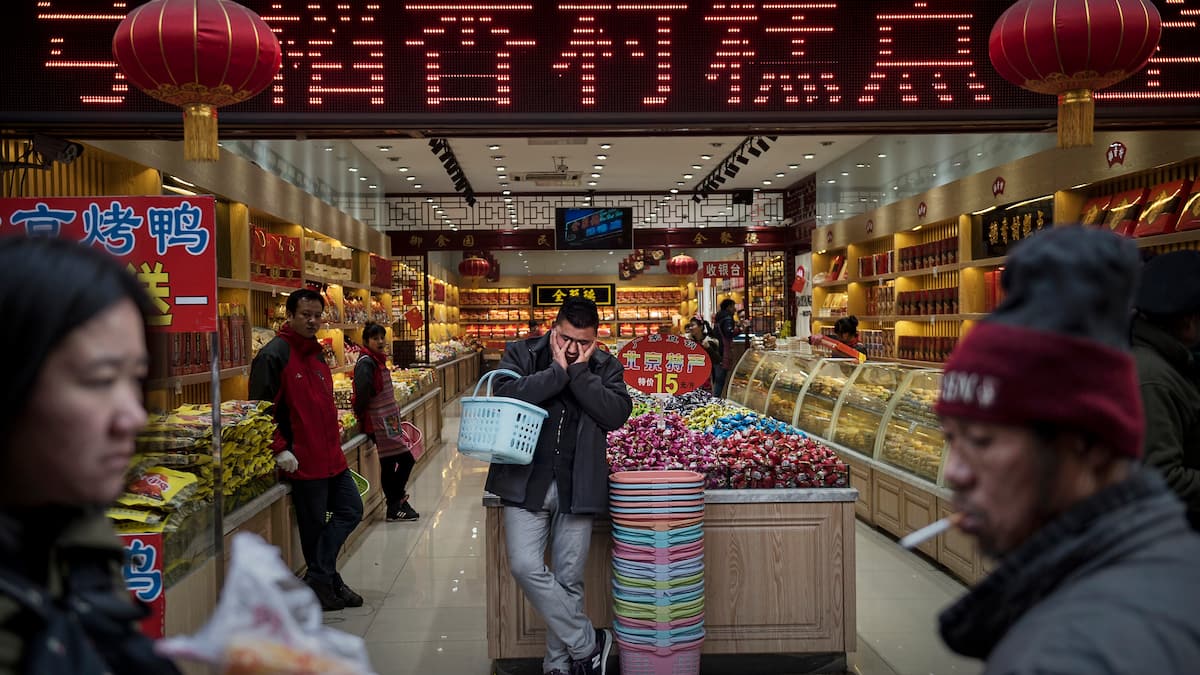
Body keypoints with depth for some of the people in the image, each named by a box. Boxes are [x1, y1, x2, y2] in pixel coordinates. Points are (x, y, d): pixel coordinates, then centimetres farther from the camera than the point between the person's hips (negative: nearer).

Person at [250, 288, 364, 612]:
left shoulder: (315, 353, 15)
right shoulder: (274, 355, -12)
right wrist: (280, 449, -19)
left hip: (331, 456, 9)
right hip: (303, 460, -9)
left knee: (351, 510, 11)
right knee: (313, 523, 2)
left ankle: (322, 581, 19)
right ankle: (324, 583, 19)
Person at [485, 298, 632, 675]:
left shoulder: (606, 367, 6)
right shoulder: (521, 354, 3)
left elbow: (617, 414, -9)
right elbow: (506, 395, -14)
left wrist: (579, 371, -12)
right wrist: (557, 370, -13)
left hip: (577, 488, 1)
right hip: (526, 484, 0)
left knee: (568, 580, 6)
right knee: (526, 567, -11)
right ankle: (588, 644, 4)